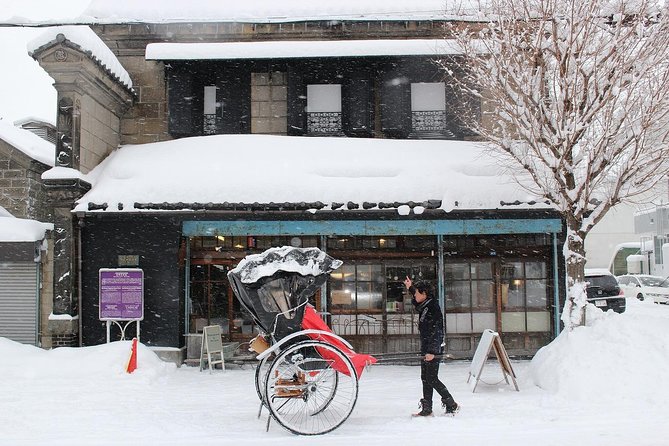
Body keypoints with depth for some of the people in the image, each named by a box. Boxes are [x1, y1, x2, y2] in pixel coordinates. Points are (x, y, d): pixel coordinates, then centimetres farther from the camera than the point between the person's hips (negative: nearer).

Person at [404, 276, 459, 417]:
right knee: (425, 378, 11)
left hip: (433, 350, -10)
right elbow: (416, 302, 39)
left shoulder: (432, 307, -17)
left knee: (432, 379, -8)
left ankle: (451, 405, 1)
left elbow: (436, 332, -22)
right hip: (426, 349, 10)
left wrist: (432, 351, -26)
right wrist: (411, 288, 37)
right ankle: (426, 409, 16)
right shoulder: (424, 306, 11)